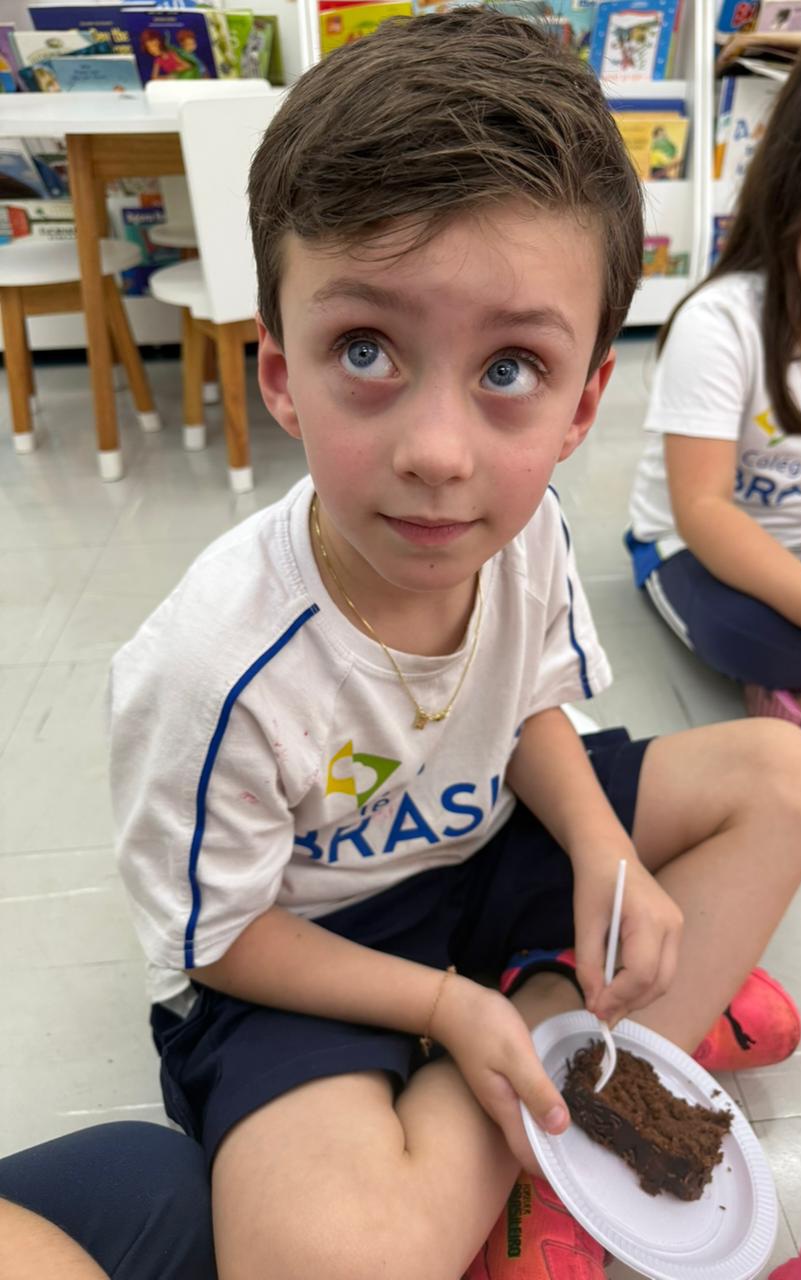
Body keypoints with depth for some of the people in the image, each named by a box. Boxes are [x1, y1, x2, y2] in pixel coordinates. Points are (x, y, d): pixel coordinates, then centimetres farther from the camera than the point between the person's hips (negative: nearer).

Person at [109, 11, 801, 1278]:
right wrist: (444, 1005, -16)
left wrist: (605, 854, -15)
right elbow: (215, 936, -15)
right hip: (295, 951, -4)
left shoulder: (527, 529, -18)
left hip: (479, 848, 6)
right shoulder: (216, 667, -31)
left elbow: (534, 710, 2)